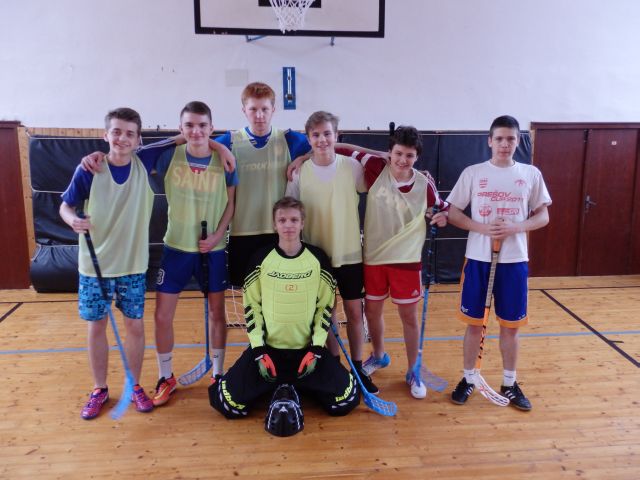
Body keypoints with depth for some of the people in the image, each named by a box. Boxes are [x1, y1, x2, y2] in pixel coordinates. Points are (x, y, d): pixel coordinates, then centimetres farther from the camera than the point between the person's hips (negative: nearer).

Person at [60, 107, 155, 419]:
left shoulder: (145, 166, -5)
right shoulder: (89, 170, -9)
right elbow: (66, 205, -2)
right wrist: (73, 220, -22)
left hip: (133, 265, 1)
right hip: (94, 265, -1)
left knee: (135, 325, 8)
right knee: (97, 326, 9)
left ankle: (135, 386, 28)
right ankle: (99, 389, 28)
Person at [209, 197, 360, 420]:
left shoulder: (318, 258, -2)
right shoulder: (261, 259, -3)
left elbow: (326, 306, 2)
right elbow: (251, 305, 0)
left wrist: (317, 349, -7)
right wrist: (259, 350, -8)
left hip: (308, 348, 1)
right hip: (267, 347, 0)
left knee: (345, 400, -14)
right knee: (231, 404, -15)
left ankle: (301, 385, 16)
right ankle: (271, 387, 16)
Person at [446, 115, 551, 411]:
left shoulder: (531, 174, 2)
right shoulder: (472, 173, -1)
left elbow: (543, 217, 5)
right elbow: (453, 214, 1)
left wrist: (515, 228, -14)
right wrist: (482, 228, -17)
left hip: (515, 261, 1)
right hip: (478, 259, -1)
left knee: (510, 326, 10)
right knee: (474, 323, 7)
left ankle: (510, 384, 26)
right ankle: (468, 379, 24)